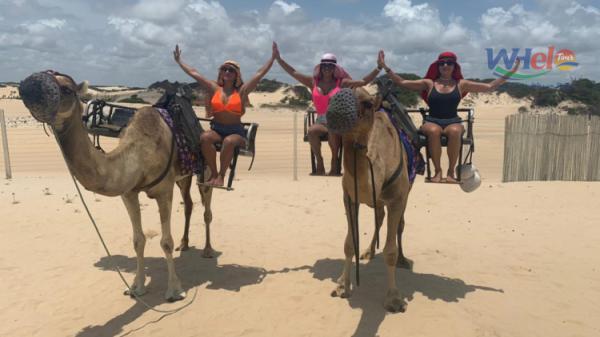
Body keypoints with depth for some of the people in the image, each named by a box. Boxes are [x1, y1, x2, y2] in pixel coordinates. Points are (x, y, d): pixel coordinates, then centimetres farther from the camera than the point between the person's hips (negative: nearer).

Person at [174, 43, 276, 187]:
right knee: (205, 137, -31)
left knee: (229, 141, -37)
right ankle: (213, 173, -22)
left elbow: (260, 73, 3)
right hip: (216, 129, 2)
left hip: (236, 131, -2)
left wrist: (273, 57, 1)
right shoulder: (214, 89, 11)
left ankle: (221, 175, -24)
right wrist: (179, 60, 19)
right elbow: (194, 73, 15)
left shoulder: (242, 91, 6)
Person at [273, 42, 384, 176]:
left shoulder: (341, 82, 5)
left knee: (333, 130, -38)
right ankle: (320, 162, -16)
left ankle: (335, 160, -13)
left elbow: (364, 81, 1)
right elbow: (293, 72, 10)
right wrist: (278, 58, 6)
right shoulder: (313, 82, 11)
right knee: (311, 131, -34)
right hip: (321, 120, 2)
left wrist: (379, 67, -5)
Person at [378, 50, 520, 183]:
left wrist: (509, 73, 8)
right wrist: (385, 67, -3)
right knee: (434, 131, -37)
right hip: (432, 121, 0)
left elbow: (489, 87, 12)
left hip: (453, 122, 1)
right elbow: (402, 82, 4)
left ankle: (451, 171, -26)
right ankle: (438, 170, -26)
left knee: (455, 131, -36)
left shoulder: (461, 84, 13)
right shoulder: (429, 83, 11)